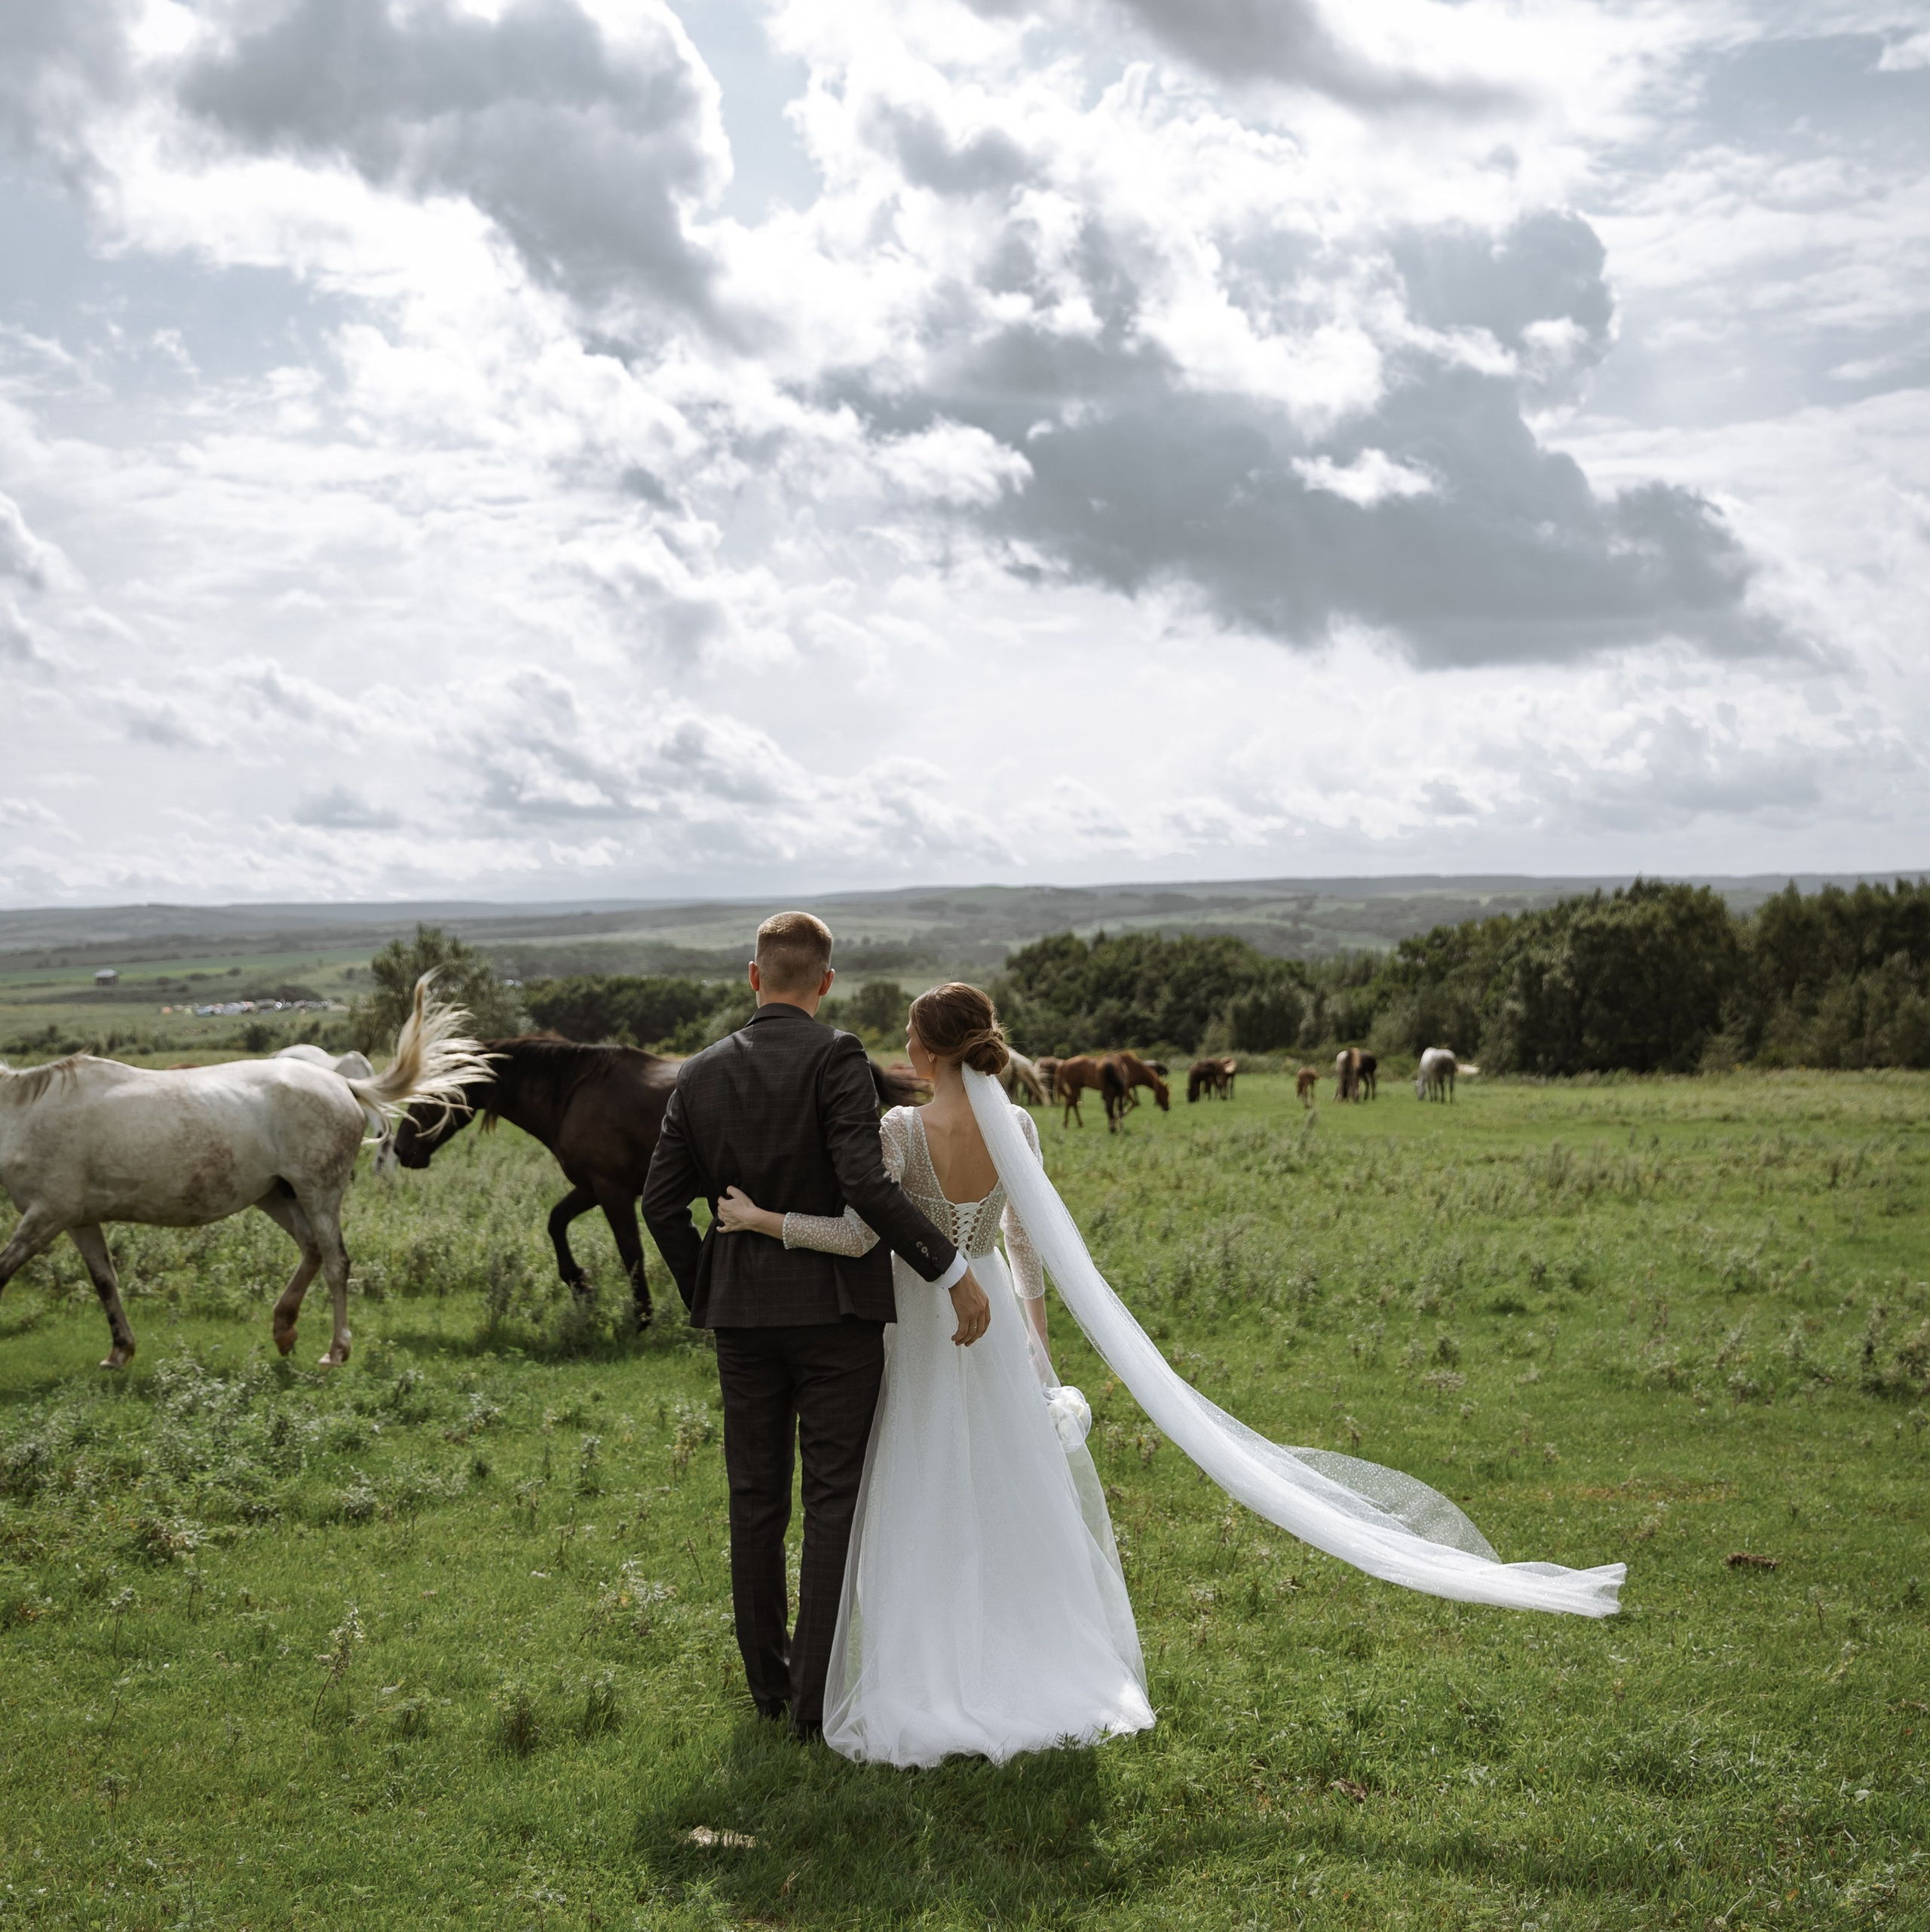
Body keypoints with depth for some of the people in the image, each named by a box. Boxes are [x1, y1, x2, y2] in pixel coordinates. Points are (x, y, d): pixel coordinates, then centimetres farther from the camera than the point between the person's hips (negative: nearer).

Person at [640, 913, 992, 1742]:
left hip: (739, 1309, 4)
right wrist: (952, 1270, -17)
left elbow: (661, 1201, 5)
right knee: (834, 1499, 3)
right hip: (834, 1303, -4)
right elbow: (866, 1183, -21)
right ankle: (816, 1694, 2)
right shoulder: (834, 1057, -11)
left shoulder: (700, 1073, 5)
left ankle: (769, 1682, 22)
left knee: (755, 1502, 13)